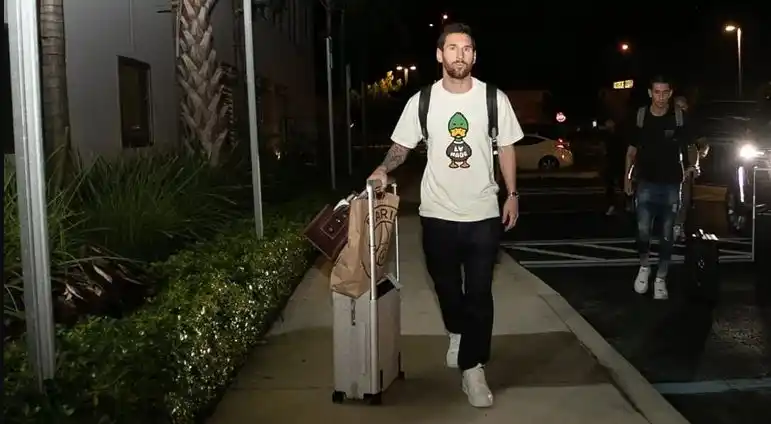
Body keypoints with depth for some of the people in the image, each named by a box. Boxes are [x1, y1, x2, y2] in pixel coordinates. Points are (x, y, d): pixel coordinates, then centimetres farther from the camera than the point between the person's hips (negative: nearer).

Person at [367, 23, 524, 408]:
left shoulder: (494, 98, -2)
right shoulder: (421, 101, -2)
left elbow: (506, 148, 6)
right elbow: (402, 145, 5)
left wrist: (512, 194, 2)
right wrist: (383, 169, -14)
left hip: (483, 213, -1)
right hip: (437, 213, 1)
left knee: (479, 293, 1)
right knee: (446, 285, 18)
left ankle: (472, 368, 10)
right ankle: (457, 334, 47)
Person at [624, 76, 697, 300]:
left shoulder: (679, 118, -2)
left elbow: (687, 148, 8)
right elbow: (632, 151, 8)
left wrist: (690, 166, -5)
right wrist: (627, 177, 7)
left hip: (671, 184, 0)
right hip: (646, 183, 0)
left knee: (667, 235, 5)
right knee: (643, 230, -12)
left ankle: (660, 278, 17)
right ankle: (644, 267, 16)